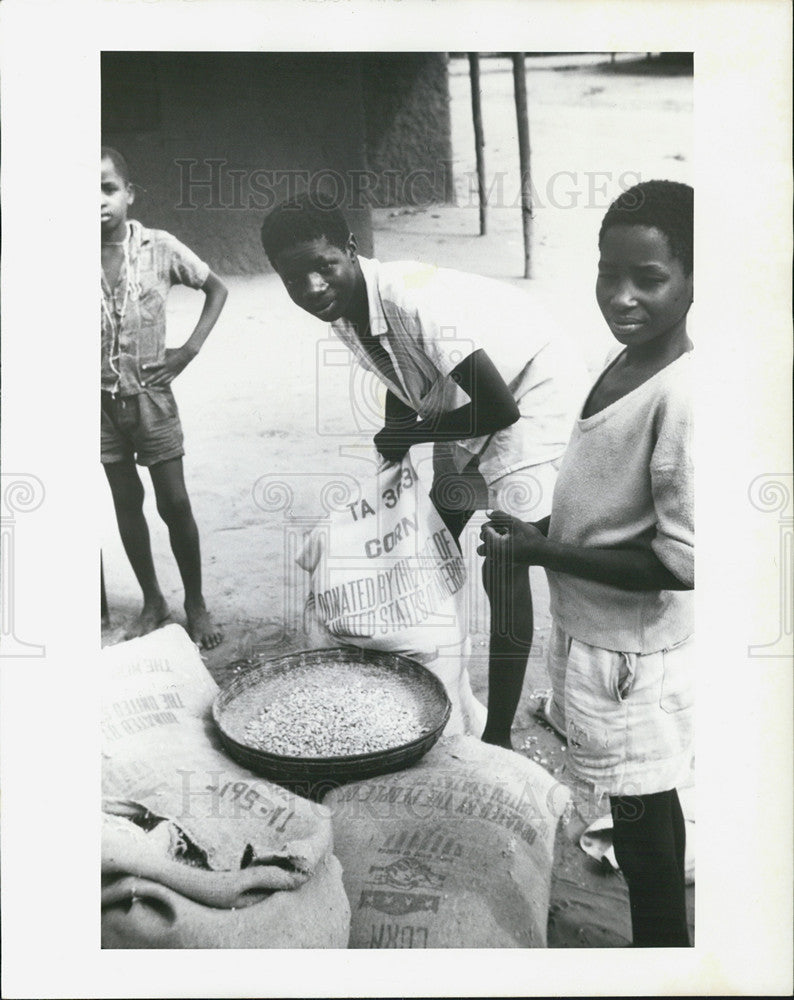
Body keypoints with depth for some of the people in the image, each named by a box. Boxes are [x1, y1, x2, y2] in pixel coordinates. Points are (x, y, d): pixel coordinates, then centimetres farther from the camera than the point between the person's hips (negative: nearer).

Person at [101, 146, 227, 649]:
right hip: (102, 401, 2)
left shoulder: (159, 247, -8)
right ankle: (152, 600, 27)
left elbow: (217, 288, 4)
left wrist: (191, 348, -5)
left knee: (175, 503, 3)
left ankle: (196, 602, 19)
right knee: (127, 503, 11)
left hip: (151, 396, -2)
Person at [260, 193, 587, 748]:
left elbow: (500, 408, -33)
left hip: (534, 392, -9)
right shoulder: (344, 309, -9)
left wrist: (410, 435, -20)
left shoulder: (414, 300, -35)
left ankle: (498, 737, 1)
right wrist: (392, 456, -1)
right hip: (467, 402, 9)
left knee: (503, 570, -12)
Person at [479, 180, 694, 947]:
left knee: (642, 811, 11)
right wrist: (545, 529, 0)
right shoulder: (624, 365, 1)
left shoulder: (684, 398, -26)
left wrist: (539, 551, -21)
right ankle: (662, 896, 50)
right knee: (647, 801, 27)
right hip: (592, 629, 8)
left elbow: (682, 563, -26)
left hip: (633, 648, -8)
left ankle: (661, 938, 35)